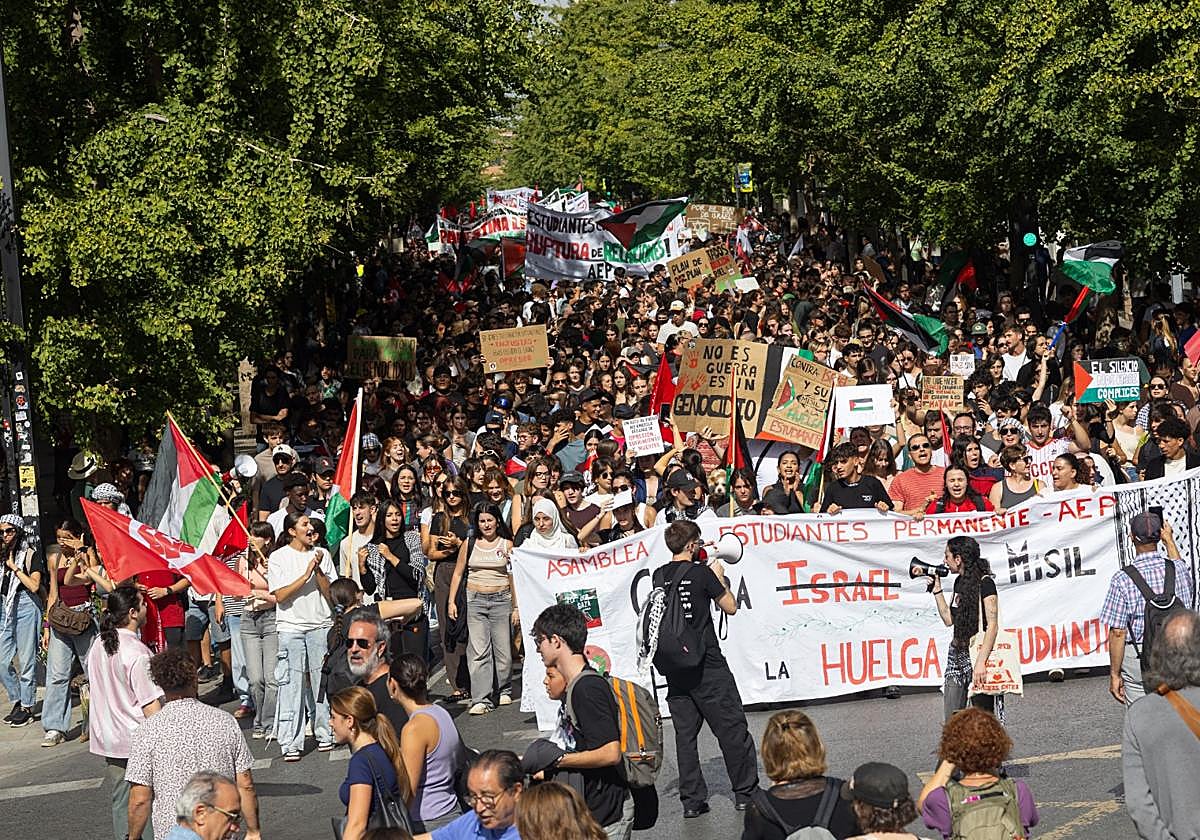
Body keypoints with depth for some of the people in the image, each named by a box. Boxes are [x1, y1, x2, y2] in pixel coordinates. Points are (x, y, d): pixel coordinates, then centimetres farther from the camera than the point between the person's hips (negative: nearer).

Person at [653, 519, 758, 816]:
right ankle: (745, 792, 10)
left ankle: (692, 800, 8)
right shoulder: (701, 573, -10)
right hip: (707, 666, -5)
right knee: (731, 728, 5)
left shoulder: (659, 576, 5)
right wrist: (719, 577, 11)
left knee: (685, 733, 8)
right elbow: (730, 607, -2)